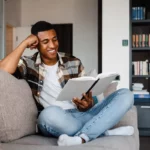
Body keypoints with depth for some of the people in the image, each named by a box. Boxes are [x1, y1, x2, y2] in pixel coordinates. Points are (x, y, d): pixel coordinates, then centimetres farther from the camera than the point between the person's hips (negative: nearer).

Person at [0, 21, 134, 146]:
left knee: (125, 95, -14)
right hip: (55, 121, -4)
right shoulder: (28, 64, 6)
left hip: (82, 115, 4)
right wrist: (24, 44, -6)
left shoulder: (74, 63, 13)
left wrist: (87, 104, -13)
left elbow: (88, 97, 12)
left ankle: (83, 137, -31)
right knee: (51, 113, -41)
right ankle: (104, 132, -22)